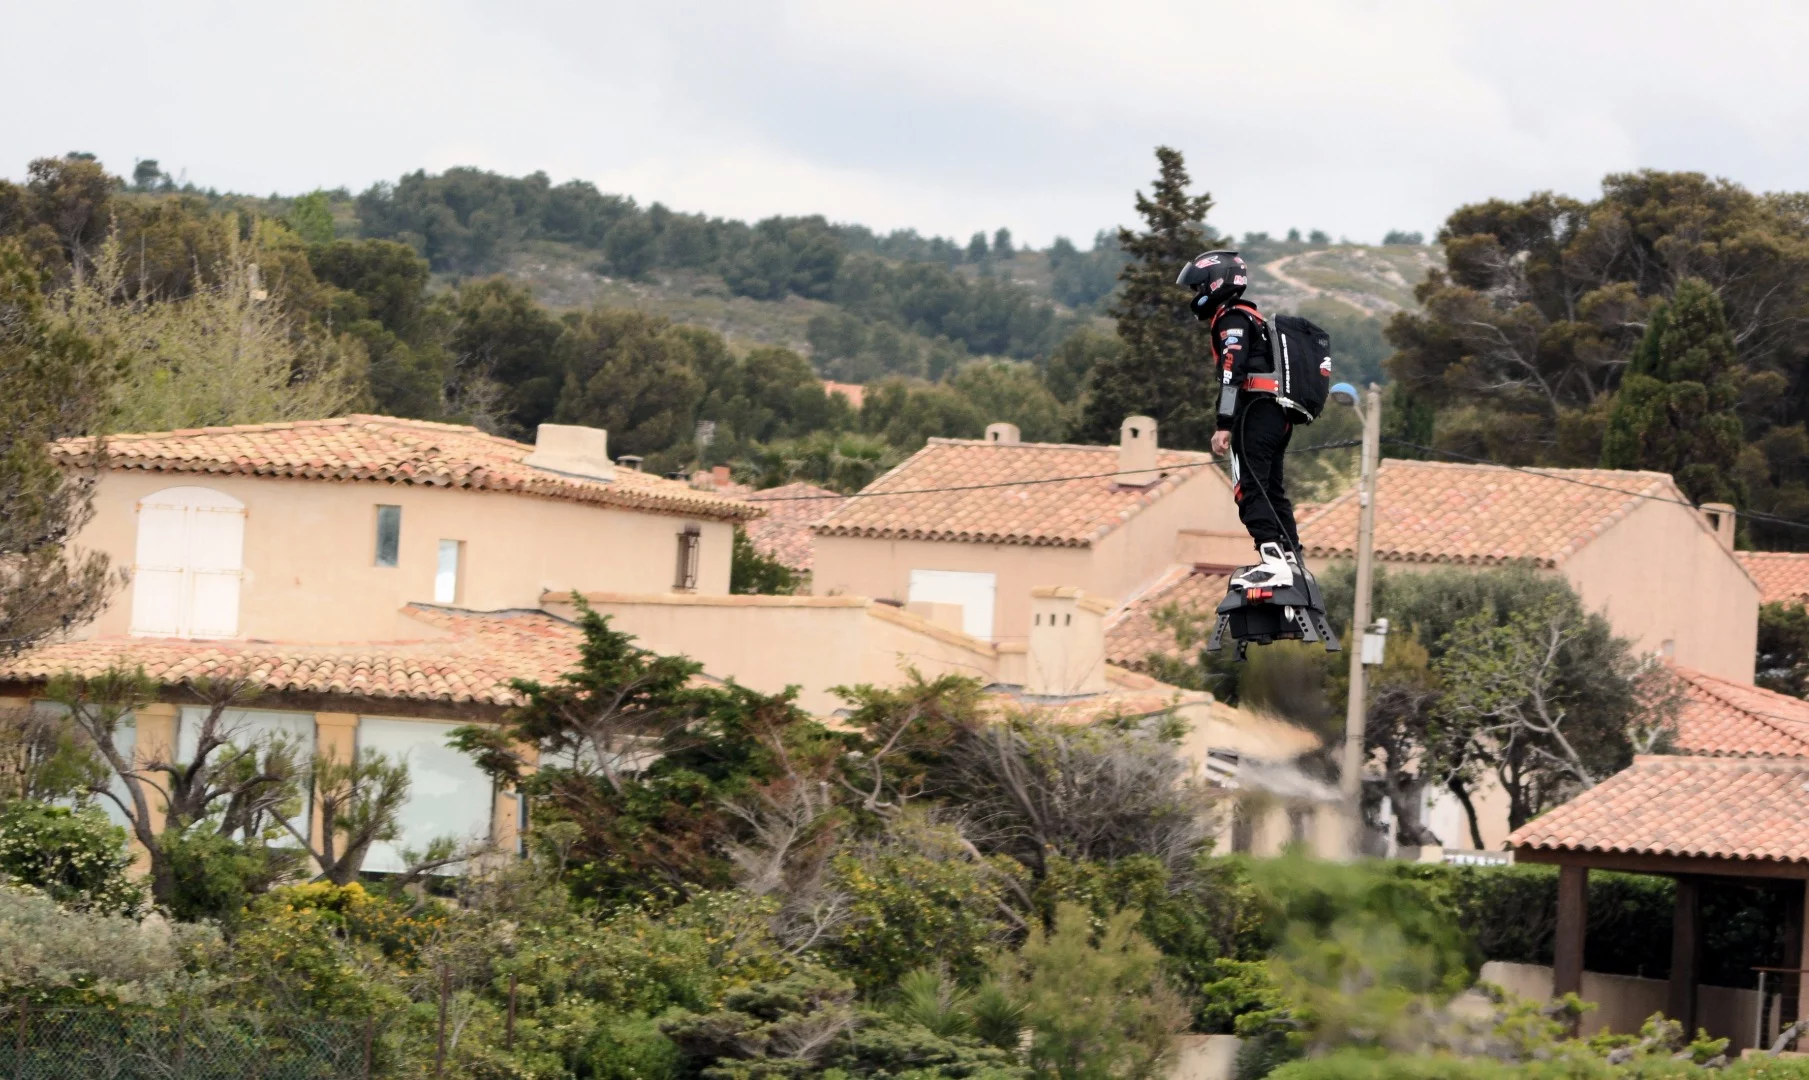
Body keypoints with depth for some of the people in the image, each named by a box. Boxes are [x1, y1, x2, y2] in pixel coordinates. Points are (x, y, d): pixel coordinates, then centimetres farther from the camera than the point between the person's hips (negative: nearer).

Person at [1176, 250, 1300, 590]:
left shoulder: (1231, 319, -5)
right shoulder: (1251, 317, 26)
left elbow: (1232, 373, -17)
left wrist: (1224, 425, -23)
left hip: (1256, 412, -10)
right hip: (1278, 416, 10)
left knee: (1250, 489, -16)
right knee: (1272, 490, 14)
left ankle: (1273, 560, -27)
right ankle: (1290, 558, 14)